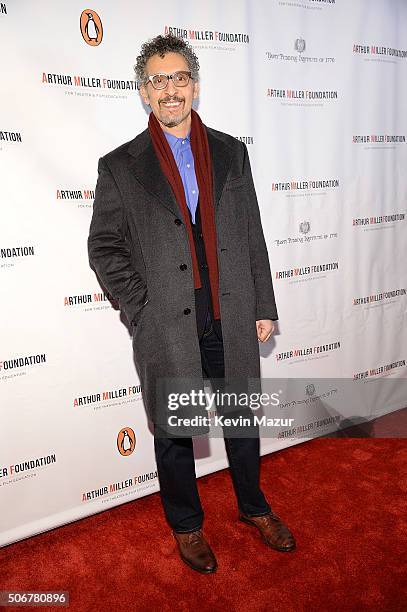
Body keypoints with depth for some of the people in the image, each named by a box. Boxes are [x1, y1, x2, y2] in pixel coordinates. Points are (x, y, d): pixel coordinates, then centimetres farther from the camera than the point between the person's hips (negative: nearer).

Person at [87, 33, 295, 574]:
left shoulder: (231, 152, 7)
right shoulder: (119, 166, -1)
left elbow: (253, 236, 7)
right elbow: (103, 246, 1)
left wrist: (264, 306, 6)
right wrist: (141, 308, -8)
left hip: (232, 320, 3)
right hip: (168, 328, -2)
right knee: (174, 433, 13)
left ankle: (253, 506, 45)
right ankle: (186, 525, 39)